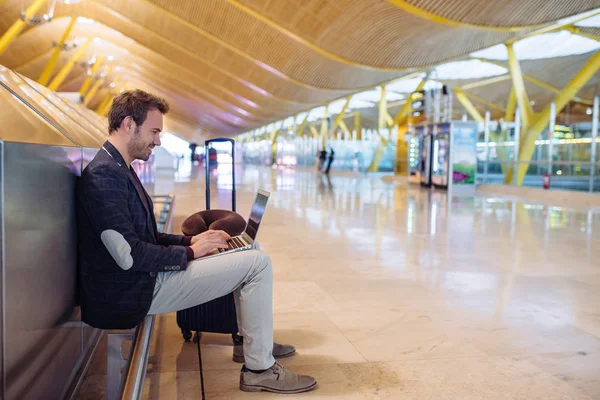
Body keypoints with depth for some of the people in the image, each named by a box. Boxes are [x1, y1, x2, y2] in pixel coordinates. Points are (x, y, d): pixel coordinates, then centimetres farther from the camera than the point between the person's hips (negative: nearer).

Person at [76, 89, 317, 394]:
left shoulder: (118, 169, 12)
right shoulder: (103, 175, -21)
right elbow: (129, 256, -25)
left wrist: (190, 241, 3)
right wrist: (189, 252, -13)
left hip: (145, 277, 10)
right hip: (136, 292, -10)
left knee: (246, 253, 18)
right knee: (258, 263, -13)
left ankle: (249, 340, 28)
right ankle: (259, 369, -3)